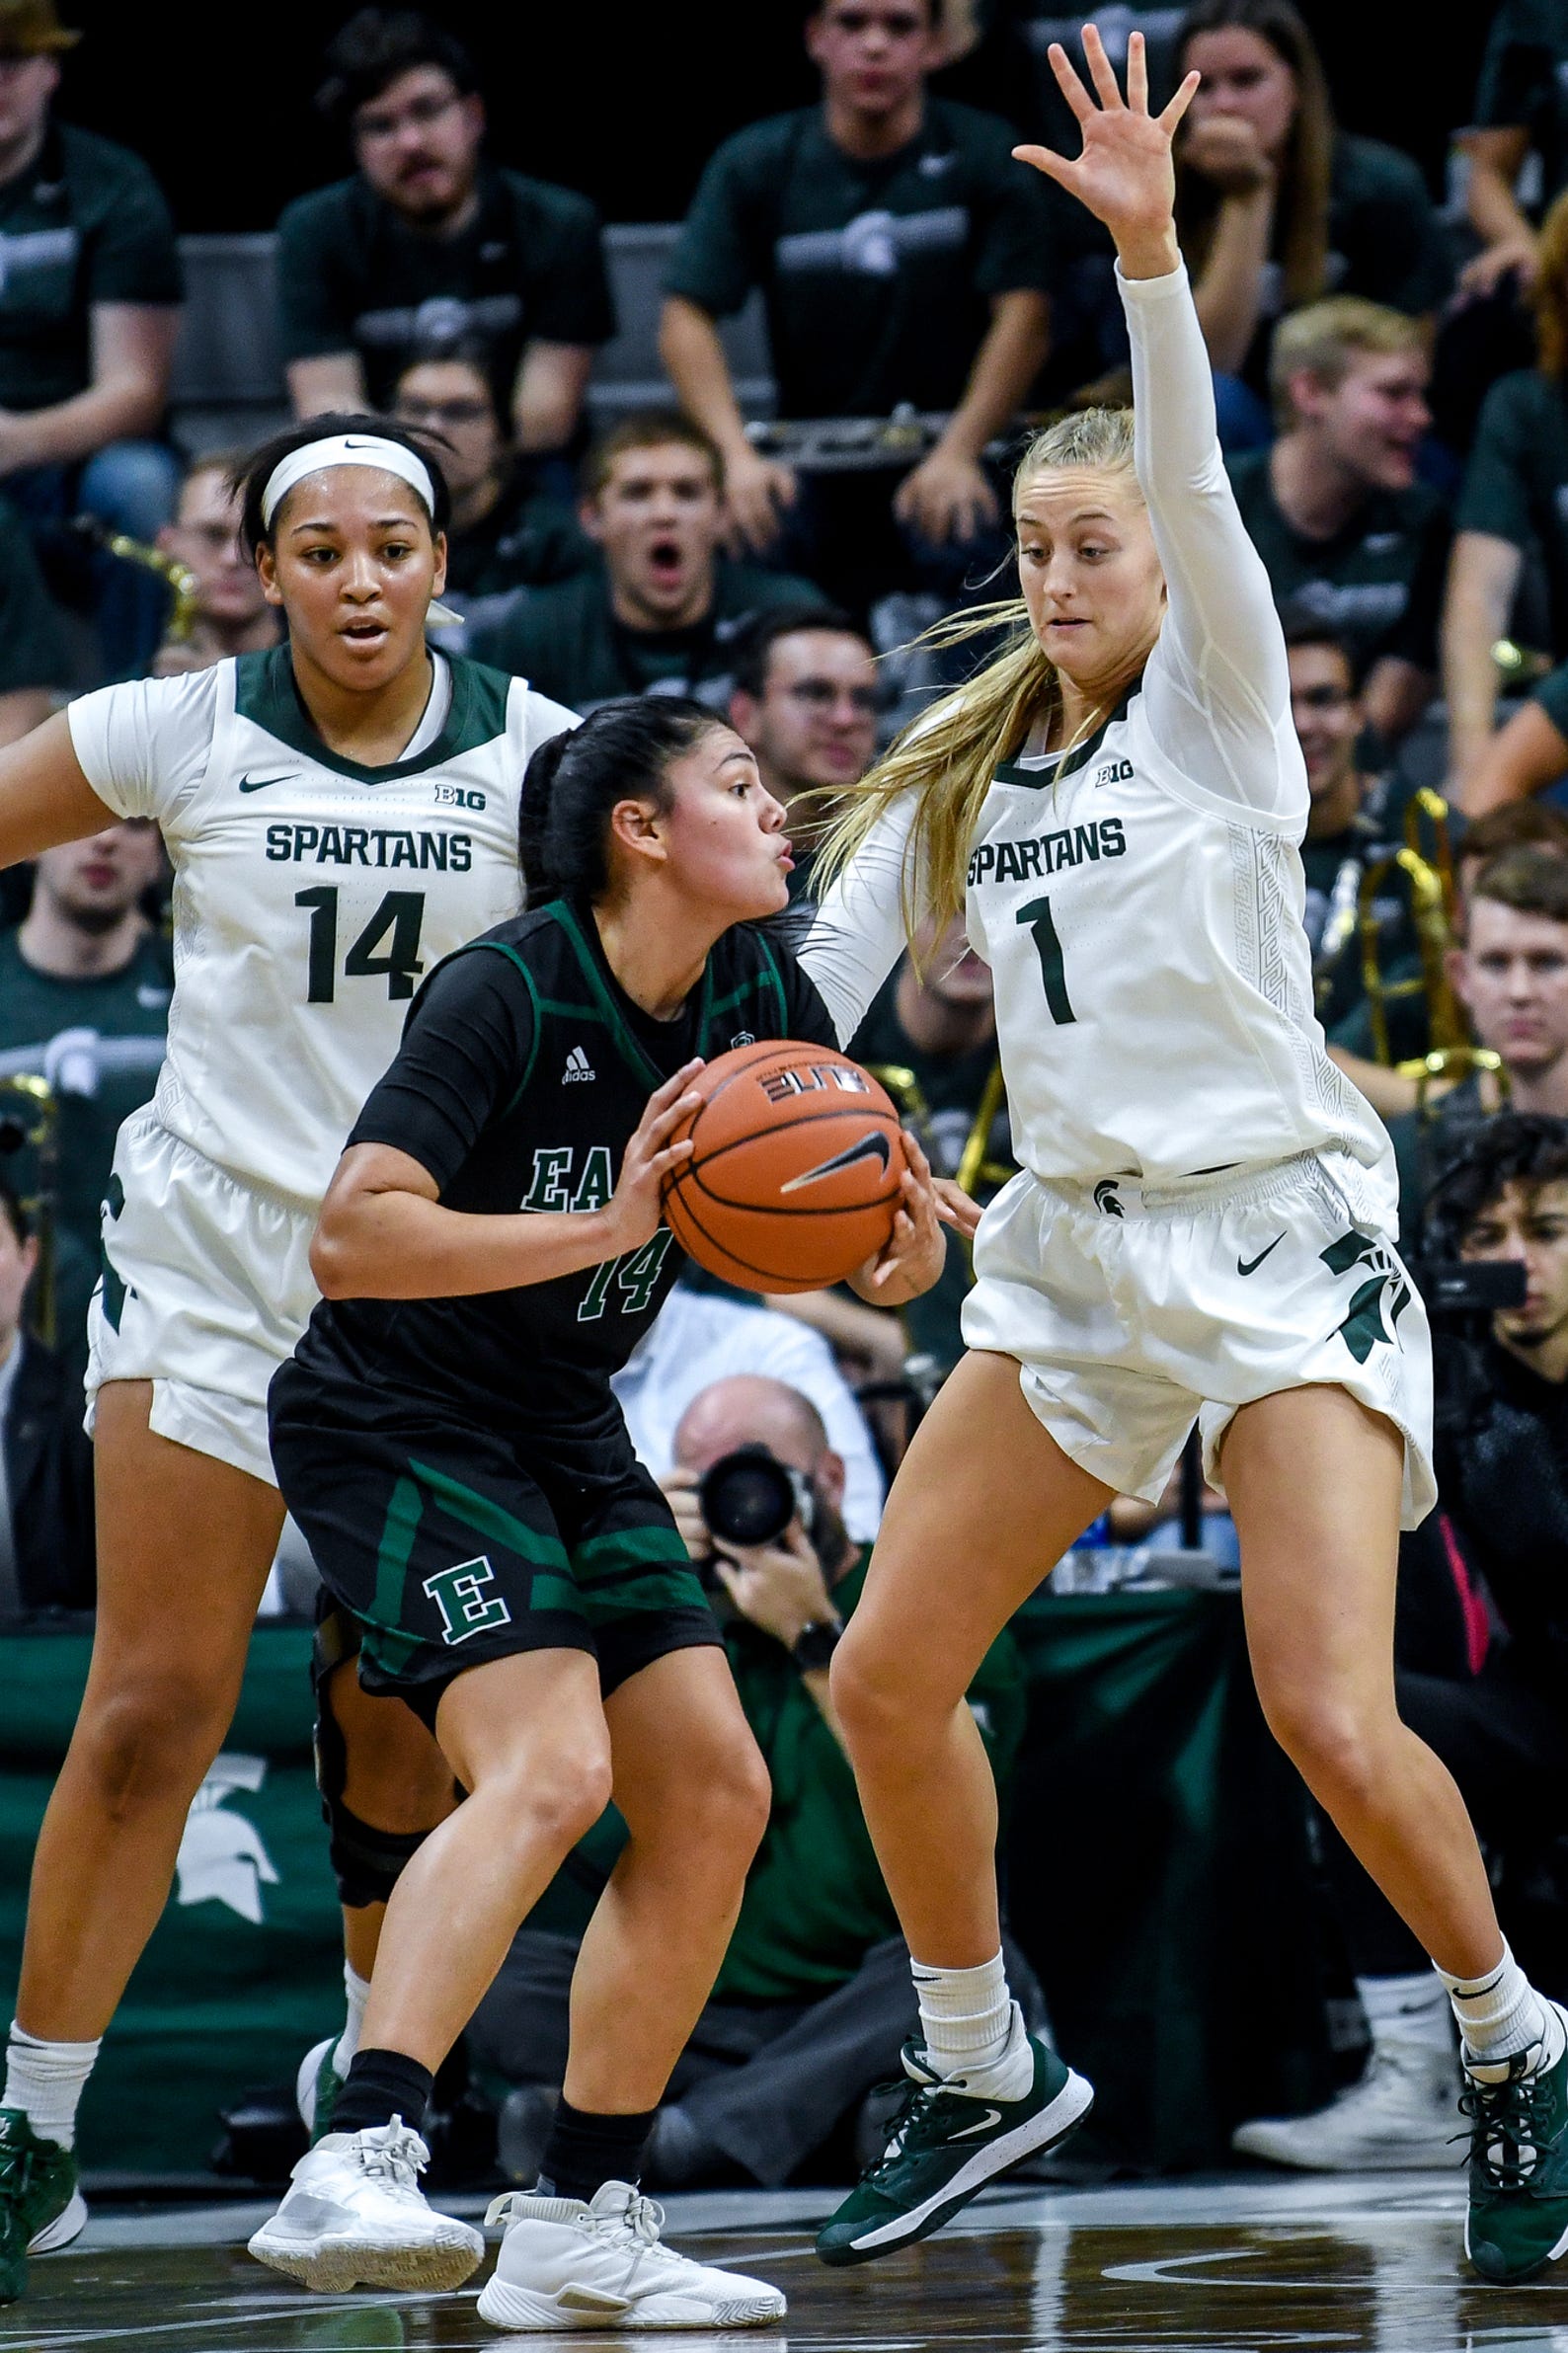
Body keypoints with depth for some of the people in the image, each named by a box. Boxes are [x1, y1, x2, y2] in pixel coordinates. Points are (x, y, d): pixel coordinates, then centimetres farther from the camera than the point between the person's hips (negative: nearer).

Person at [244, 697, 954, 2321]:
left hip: (564, 1441, 8)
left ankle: (577, 2220, 10)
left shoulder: (759, 999, 1)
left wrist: (906, 1236, -12)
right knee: (550, 1763, -28)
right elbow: (350, 1238, -29)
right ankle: (351, 2169, -38)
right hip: (392, 1426, -8)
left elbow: (887, 1228, 12)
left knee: (714, 1795, 2)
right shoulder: (504, 992, -20)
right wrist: (600, 1228, -34)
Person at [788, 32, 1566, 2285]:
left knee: (1334, 1720, -18)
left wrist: (1149, 253, -34)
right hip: (1071, 1251, 6)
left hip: (1277, 1236, -6)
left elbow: (1193, 485, -20)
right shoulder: (963, 777, 12)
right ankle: (979, 2072, 19)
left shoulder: (1218, 714, -3)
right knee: (886, 1677, 1)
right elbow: (818, 984, 10)